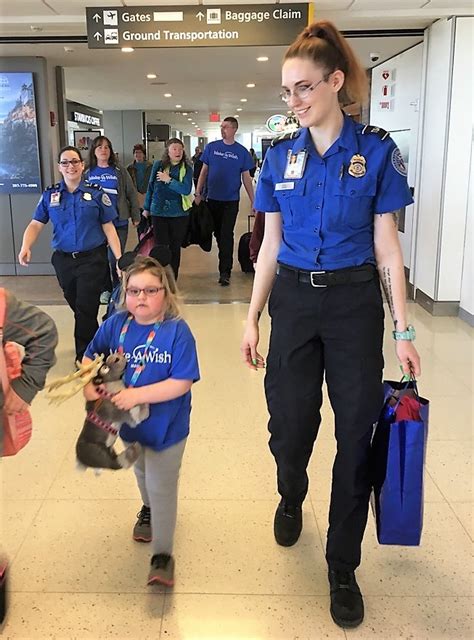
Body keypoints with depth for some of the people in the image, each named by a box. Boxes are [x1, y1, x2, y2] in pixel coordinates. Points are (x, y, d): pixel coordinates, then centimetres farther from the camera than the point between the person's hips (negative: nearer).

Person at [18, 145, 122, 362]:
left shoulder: (96, 193, -2)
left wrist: (119, 258, -8)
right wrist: (25, 247, -19)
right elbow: (36, 224, 0)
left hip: (92, 259, -3)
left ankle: (84, 357, 9)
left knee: (86, 308, -5)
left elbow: (108, 227, -2)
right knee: (76, 306, 15)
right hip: (63, 260, 3)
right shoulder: (50, 195, 5)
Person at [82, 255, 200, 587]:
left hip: (166, 426, -5)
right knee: (142, 474, 29)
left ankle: (162, 555, 17)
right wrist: (89, 384, -17)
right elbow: (90, 357, 2)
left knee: (162, 487, 2)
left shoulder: (177, 331, -23)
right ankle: (149, 510, 59)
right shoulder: (115, 325, -10)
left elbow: (182, 383, -26)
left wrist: (138, 394, -32)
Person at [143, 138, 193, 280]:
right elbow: (150, 187, 9)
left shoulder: (187, 169, -1)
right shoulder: (158, 165, 1)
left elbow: (186, 190, -15)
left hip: (179, 214, 0)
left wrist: (169, 180, -17)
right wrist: (146, 208, 14)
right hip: (159, 212, 0)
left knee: (175, 248, 10)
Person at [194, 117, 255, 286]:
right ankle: (225, 261, 30)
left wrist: (253, 201, 0)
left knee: (227, 236, -5)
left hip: (231, 200, -2)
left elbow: (246, 178, 3)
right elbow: (204, 172, 6)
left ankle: (225, 272, -2)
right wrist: (198, 193, 0)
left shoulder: (242, 152, 0)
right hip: (213, 199, 2)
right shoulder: (211, 147, 3)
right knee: (218, 234, 11)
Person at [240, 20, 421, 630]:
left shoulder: (376, 151, -4)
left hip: (355, 303, -2)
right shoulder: (280, 155, 3)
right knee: (289, 426, 5)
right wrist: (252, 318, 4)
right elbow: (271, 245, 6)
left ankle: (343, 568, 22)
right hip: (294, 300, 2)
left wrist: (402, 330, -6)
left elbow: (386, 246, -4)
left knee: (355, 435, 3)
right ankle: (291, 498, 42)